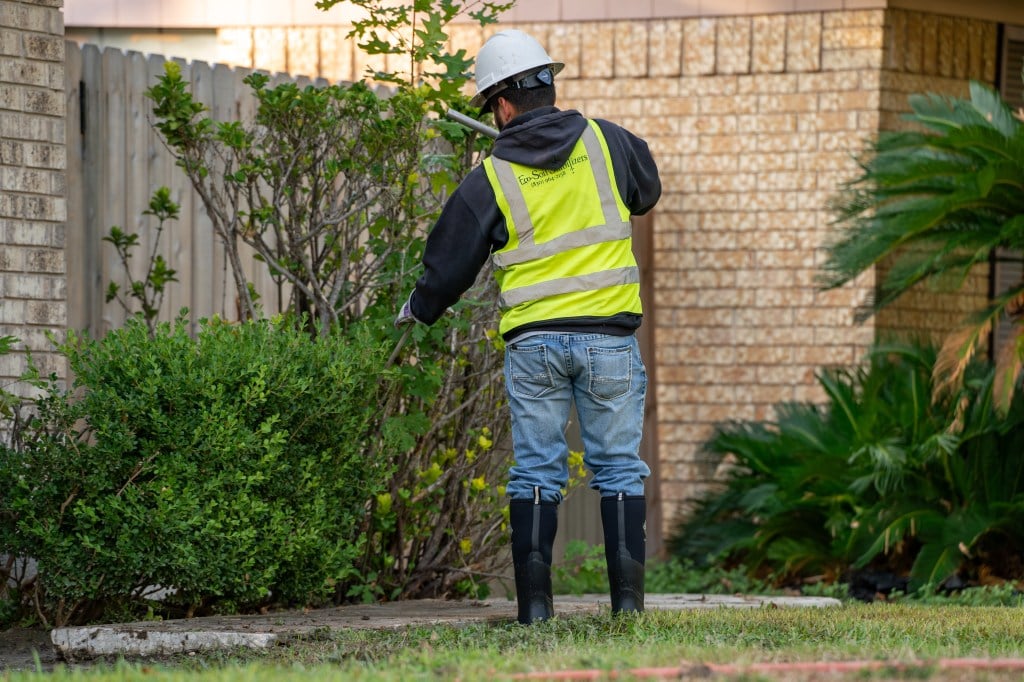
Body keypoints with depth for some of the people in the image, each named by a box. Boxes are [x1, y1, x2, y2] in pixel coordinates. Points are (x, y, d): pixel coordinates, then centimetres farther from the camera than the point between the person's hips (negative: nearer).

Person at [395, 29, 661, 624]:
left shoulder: (491, 180, -3)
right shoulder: (606, 143, 0)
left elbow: (449, 263, 7)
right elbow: (648, 190, 23)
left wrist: (418, 311, 26)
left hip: (533, 342, -1)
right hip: (610, 336, 1)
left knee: (536, 471, 5)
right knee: (618, 467, 6)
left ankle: (535, 601, 0)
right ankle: (628, 595, 1)